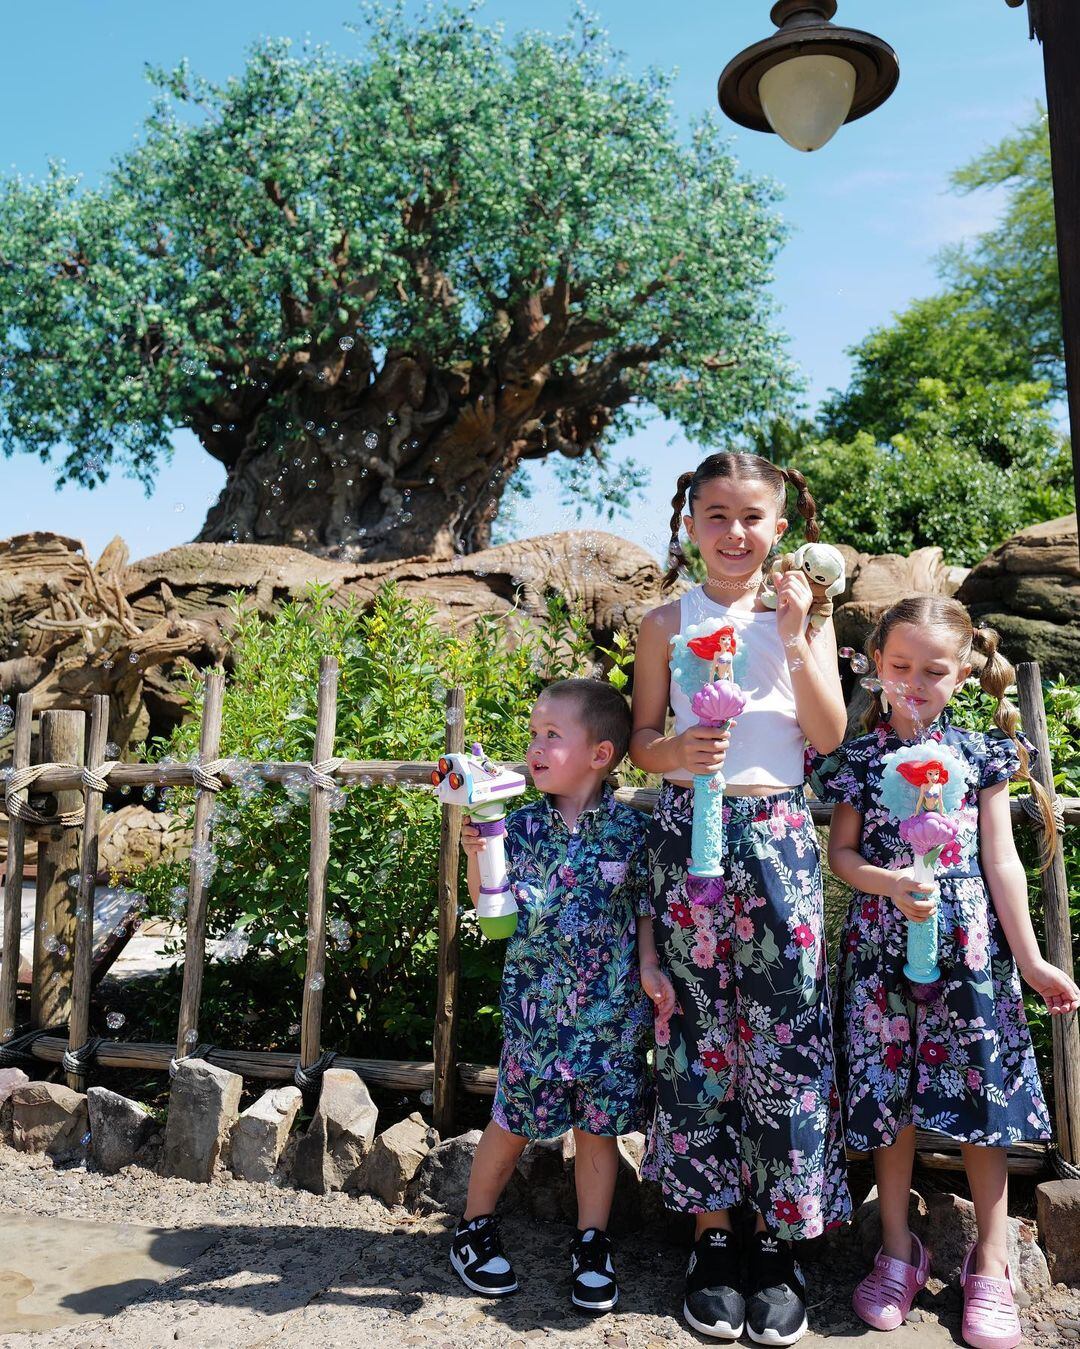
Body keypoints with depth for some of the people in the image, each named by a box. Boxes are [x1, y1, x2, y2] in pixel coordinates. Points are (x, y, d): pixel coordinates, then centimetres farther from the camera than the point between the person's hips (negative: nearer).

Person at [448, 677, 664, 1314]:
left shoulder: (631, 827, -7)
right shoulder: (522, 825, -3)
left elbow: (646, 909, 1)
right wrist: (476, 852, -11)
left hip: (612, 1009, -1)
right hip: (536, 1004, 1)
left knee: (599, 1125, 13)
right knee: (513, 1120, 13)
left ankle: (593, 1243, 33)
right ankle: (475, 1227, 35)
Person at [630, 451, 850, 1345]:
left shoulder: (803, 616, 8)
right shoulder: (669, 622, 6)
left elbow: (830, 737, 0)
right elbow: (642, 742, 5)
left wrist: (795, 639, -9)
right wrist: (682, 751, -16)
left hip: (778, 834, 1)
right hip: (690, 830, 0)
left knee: (787, 1033, 2)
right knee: (698, 1034, 6)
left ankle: (779, 1244, 19)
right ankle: (714, 1237, 22)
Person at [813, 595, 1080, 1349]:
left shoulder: (981, 753, 1)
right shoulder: (858, 759, 0)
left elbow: (1001, 860, 1)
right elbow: (841, 852, 0)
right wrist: (890, 882, -20)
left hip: (969, 945, 0)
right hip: (884, 945, 0)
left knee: (981, 1092, 7)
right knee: (890, 1095, 9)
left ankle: (991, 1263, 26)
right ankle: (899, 1250, 30)